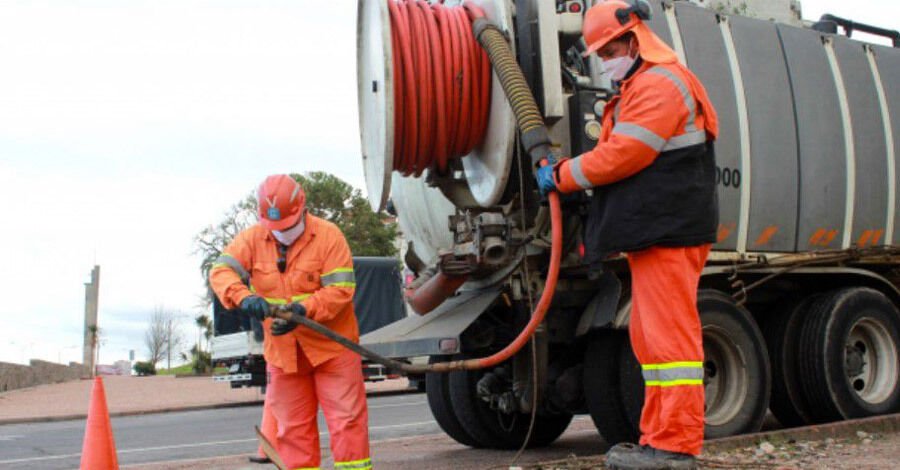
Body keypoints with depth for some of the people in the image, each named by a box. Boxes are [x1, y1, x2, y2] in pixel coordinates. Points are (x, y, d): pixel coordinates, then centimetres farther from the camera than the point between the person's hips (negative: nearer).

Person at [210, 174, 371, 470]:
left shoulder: (328, 236, -9)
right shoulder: (252, 239, 1)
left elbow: (341, 289, -15)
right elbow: (220, 271, -10)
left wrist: (304, 309, -29)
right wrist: (244, 297, -29)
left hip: (331, 345, -3)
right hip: (282, 350, 4)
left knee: (346, 418, -3)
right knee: (293, 427, 11)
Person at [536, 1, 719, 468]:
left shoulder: (660, 84, -11)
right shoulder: (639, 86, 24)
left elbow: (621, 155, -16)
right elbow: (618, 154, 22)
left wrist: (562, 175, -5)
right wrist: (567, 174, 9)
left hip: (669, 232, -11)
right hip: (654, 233, 11)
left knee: (668, 334, -10)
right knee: (650, 335, 11)